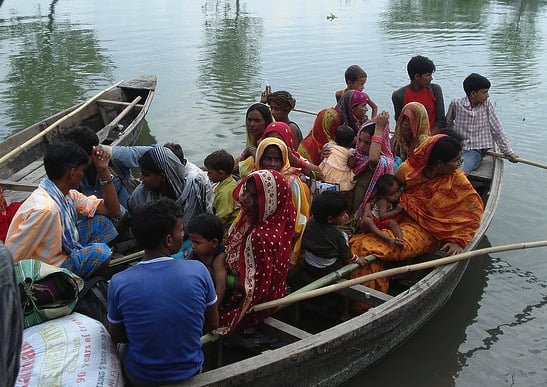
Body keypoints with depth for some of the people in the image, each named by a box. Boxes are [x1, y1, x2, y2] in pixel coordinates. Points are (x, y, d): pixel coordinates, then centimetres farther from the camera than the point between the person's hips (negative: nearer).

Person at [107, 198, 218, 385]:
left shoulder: (119, 282, -21)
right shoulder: (198, 270, -21)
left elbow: (116, 337, -4)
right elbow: (213, 324, -6)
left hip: (140, 378, 0)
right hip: (190, 372, 1)